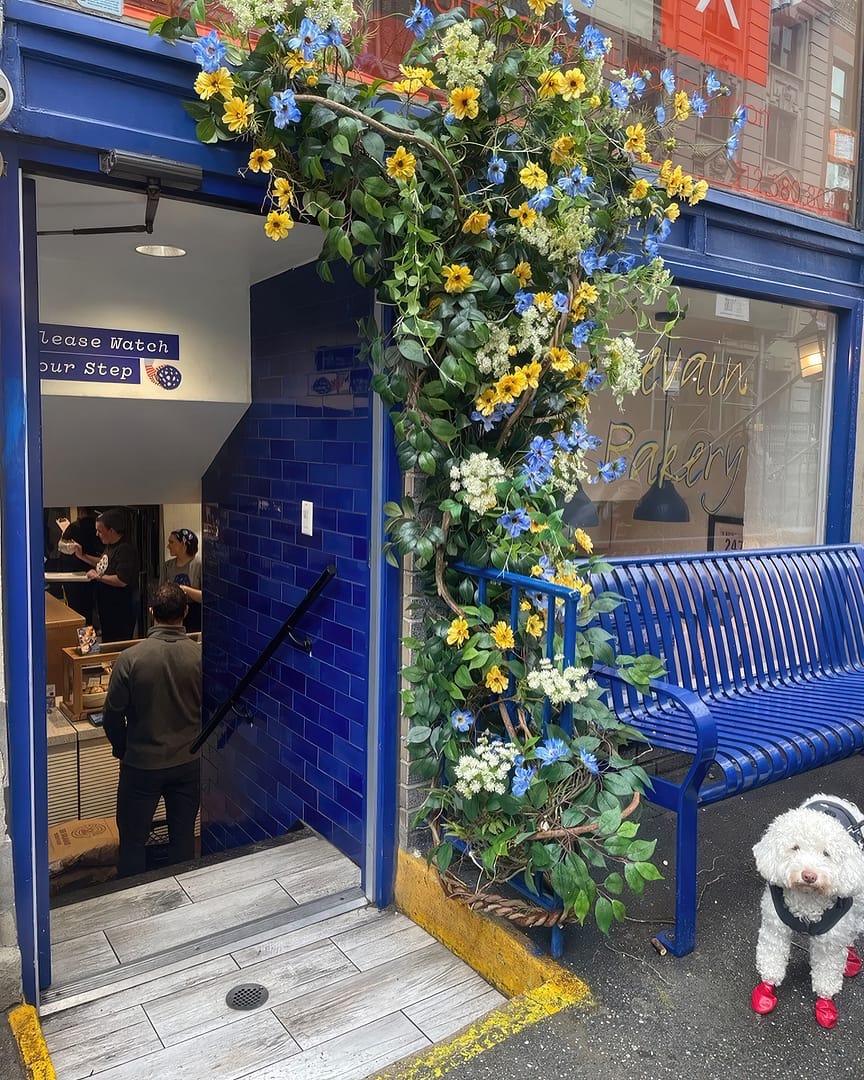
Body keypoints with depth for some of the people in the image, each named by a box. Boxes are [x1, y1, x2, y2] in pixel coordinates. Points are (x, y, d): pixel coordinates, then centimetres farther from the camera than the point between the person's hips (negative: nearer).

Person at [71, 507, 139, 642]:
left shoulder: (125, 550, -22)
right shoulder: (110, 546, 9)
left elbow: (122, 581, -29)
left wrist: (98, 577, -18)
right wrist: (82, 556, 18)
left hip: (120, 612, -10)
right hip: (107, 608, 10)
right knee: (107, 642, 20)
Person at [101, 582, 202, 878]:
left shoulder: (130, 658, -18)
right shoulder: (201, 656, -13)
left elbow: (112, 717, -9)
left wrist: (123, 750, 9)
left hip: (141, 764, -2)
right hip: (189, 762, 2)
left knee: (133, 840, 16)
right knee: (183, 837, 18)